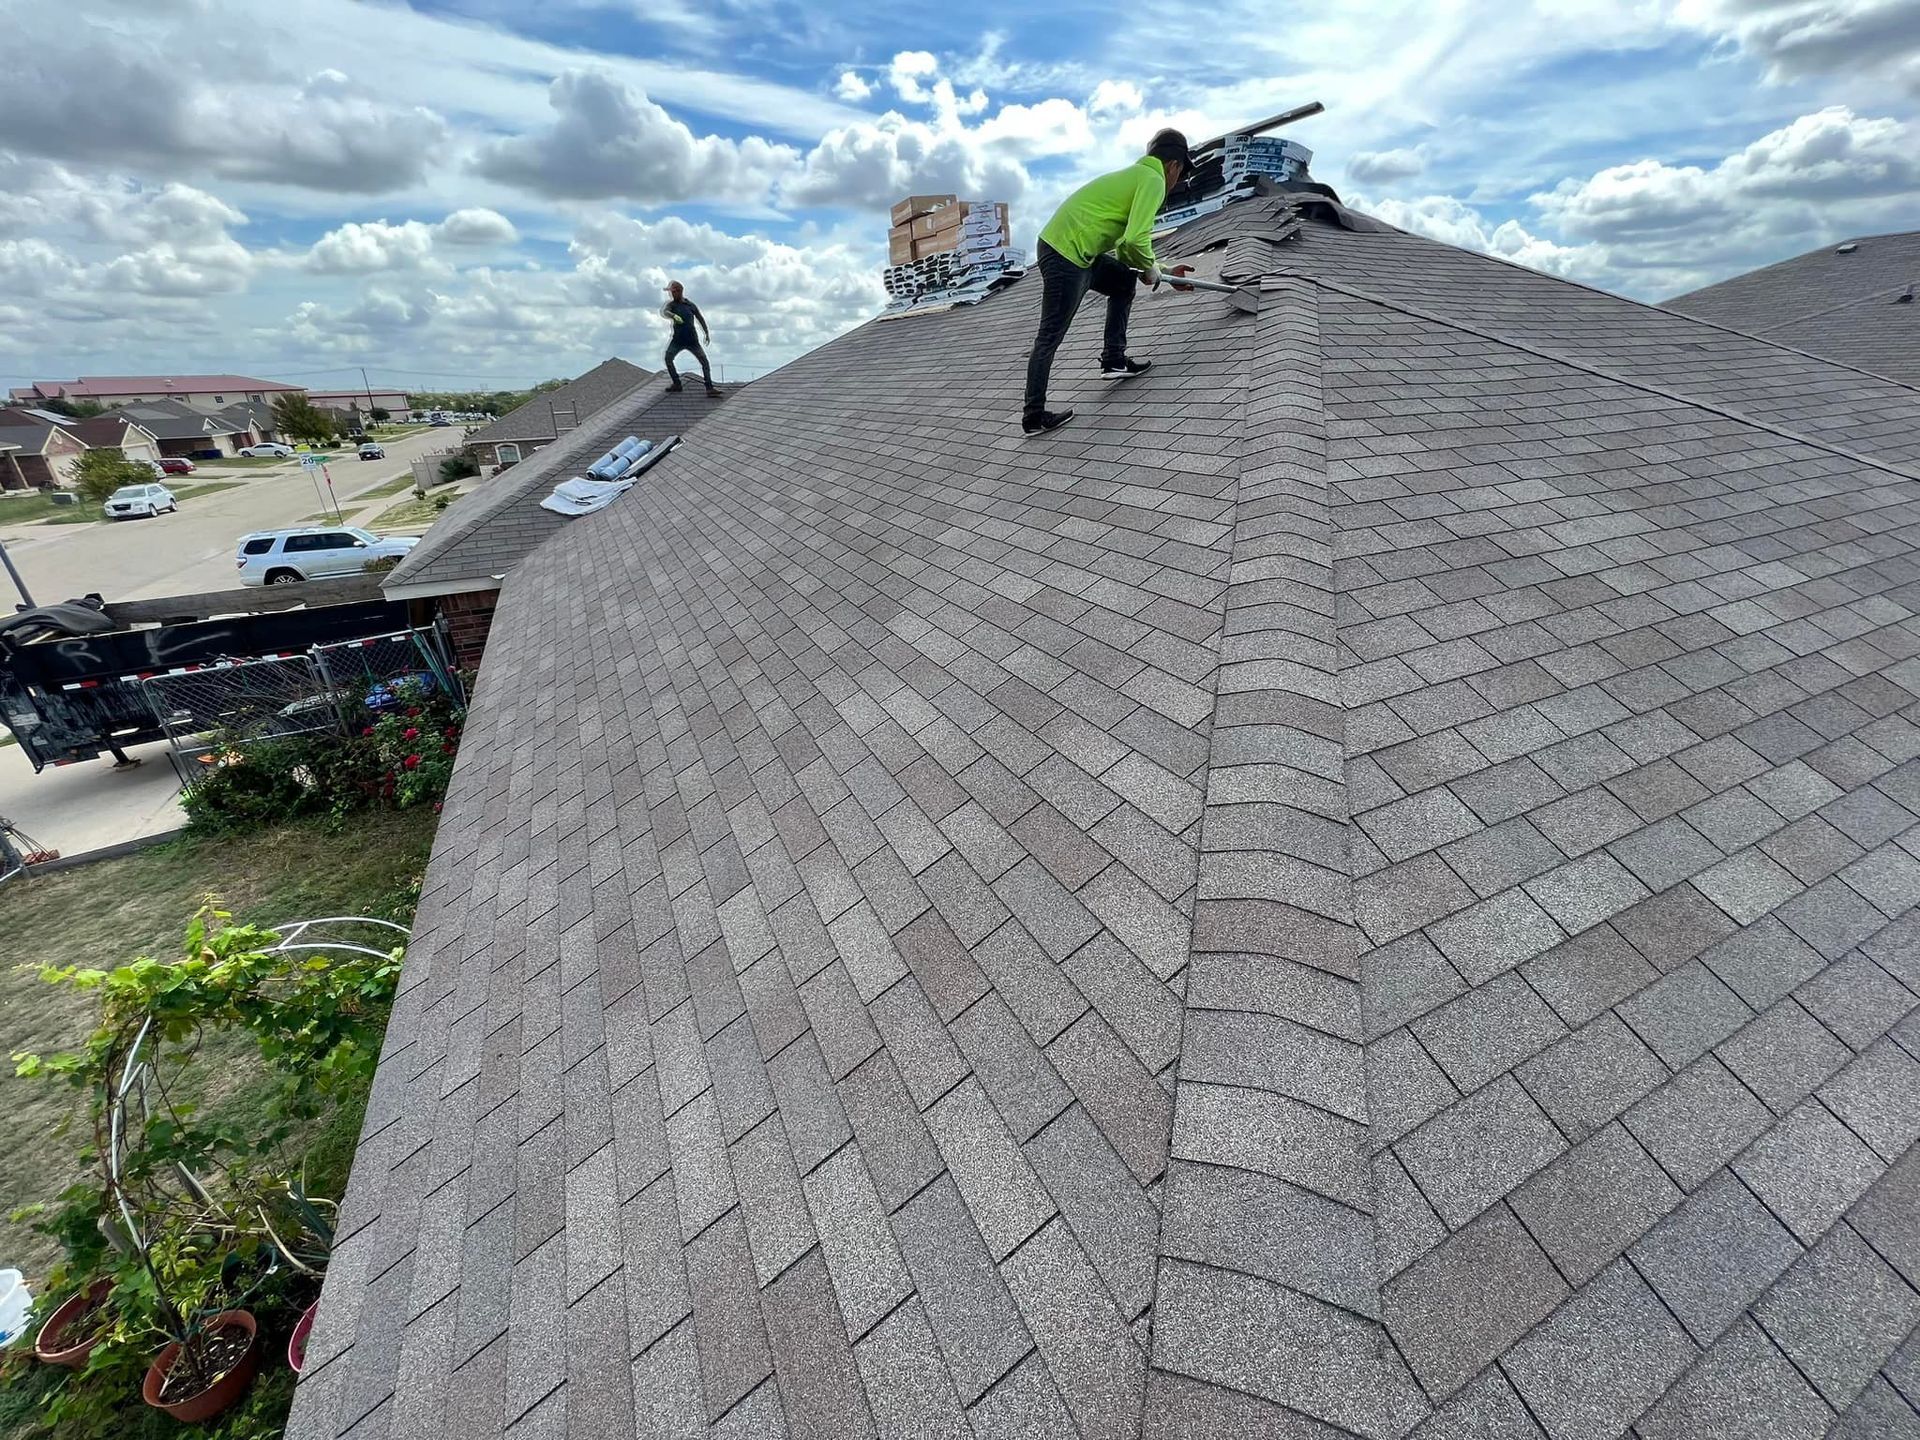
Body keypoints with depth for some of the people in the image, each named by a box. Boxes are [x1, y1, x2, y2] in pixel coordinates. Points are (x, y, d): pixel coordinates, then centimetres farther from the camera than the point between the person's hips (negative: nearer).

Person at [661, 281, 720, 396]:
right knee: (668, 358, -12)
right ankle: (676, 383, 1)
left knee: (704, 360, -12)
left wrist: (707, 333, 13)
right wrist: (674, 316, -40)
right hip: (678, 339, 1)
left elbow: (700, 318, 15)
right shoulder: (671, 304, 1)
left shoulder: (691, 305, 4)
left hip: (692, 339, 0)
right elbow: (664, 312, -19)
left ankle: (709, 388, -13)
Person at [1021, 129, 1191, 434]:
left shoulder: (1137, 174, 25)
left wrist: (1163, 271, 38)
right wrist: (1150, 268, -2)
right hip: (1065, 256, -9)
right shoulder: (1153, 180, -7)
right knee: (1049, 339, -5)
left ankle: (1114, 361, 23)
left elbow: (1128, 241, 34)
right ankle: (1034, 417, 2)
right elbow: (1136, 240, -22)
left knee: (1124, 281, 23)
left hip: (1068, 249, 9)